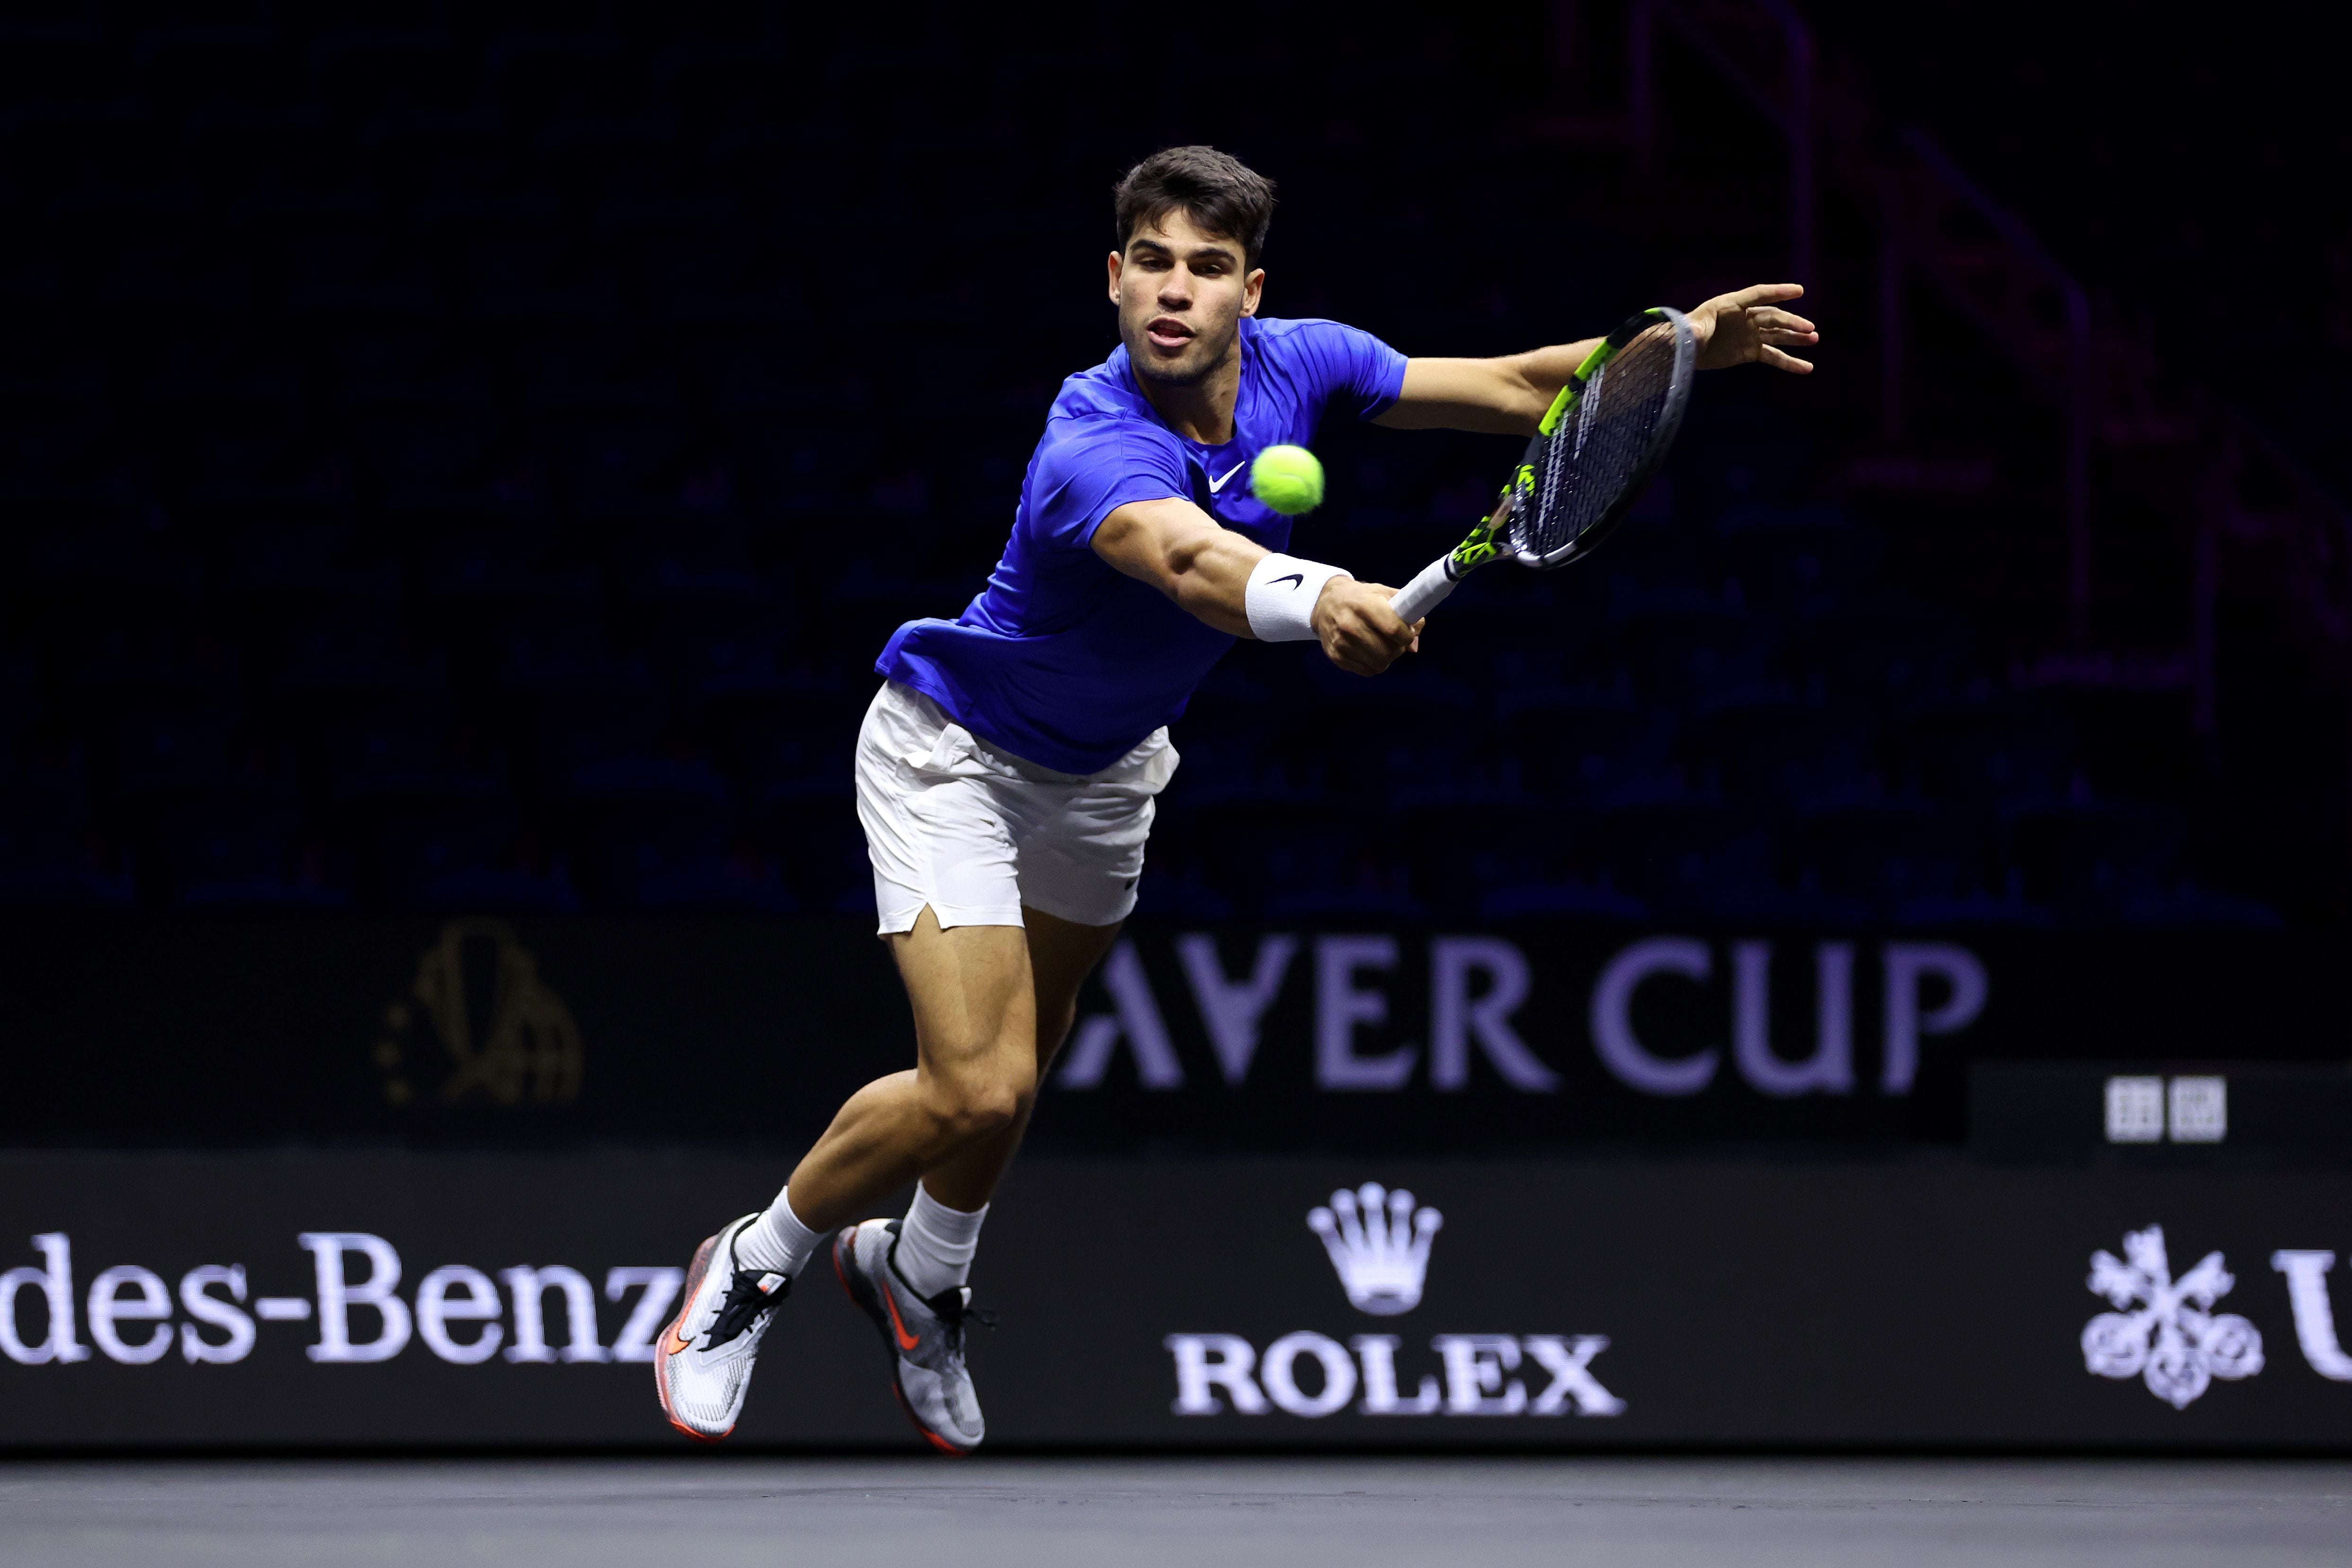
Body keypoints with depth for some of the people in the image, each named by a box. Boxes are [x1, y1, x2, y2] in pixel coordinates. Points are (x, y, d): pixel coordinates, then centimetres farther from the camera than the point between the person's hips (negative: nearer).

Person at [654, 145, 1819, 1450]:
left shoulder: (1293, 367, -17)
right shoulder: (1095, 448, -39)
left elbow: (1513, 389, -5)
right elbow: (1190, 560, -61)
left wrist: (1686, 340, -17)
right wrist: (1318, 601, -82)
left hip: (1104, 774, 7)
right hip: (957, 753, -7)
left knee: (1018, 1063, 21)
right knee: (976, 1086, -18)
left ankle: (919, 1277, 49)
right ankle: (754, 1268, 8)